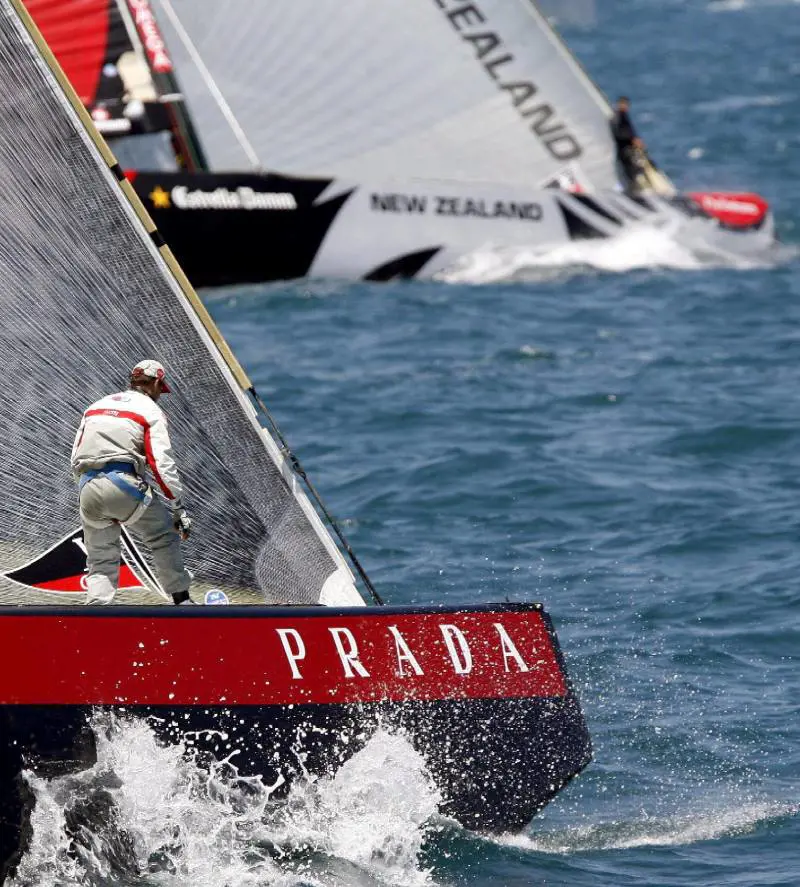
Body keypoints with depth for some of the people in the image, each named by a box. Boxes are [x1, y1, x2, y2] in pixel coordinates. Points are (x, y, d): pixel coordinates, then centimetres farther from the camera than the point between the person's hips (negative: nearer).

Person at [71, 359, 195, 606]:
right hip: (123, 483, -5)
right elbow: (161, 463, -5)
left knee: (101, 560, 12)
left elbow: (75, 459, 21)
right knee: (164, 536, 15)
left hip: (87, 486, 5)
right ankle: (181, 600, 14)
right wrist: (178, 507, -4)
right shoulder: (150, 411, 6)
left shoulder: (96, 406, 24)